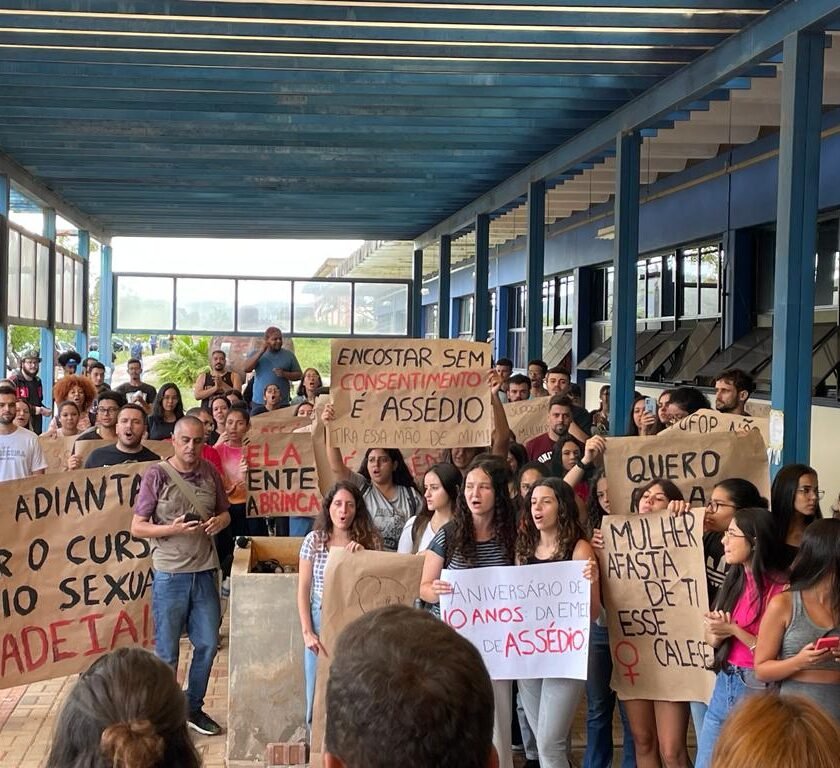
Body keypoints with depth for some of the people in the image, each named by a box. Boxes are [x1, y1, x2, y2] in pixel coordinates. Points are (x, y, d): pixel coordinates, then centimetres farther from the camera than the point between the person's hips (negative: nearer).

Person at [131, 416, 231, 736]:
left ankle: (193, 708, 29)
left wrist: (219, 522, -6)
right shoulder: (157, 475, -8)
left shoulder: (209, 473, 5)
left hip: (204, 571, 5)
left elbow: (225, 513, 17)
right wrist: (173, 528, -22)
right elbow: (137, 527, -7)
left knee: (208, 643, 11)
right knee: (167, 652, 4)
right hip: (170, 574, -4)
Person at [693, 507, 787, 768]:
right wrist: (716, 633, -11)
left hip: (758, 690, -7)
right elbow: (711, 638, 10)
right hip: (724, 684, 7)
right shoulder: (735, 580, 8)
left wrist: (734, 630, -20)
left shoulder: (779, 588, -17)